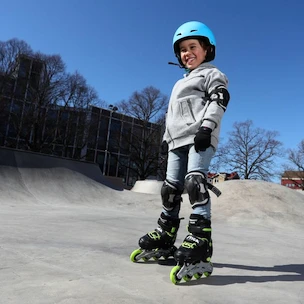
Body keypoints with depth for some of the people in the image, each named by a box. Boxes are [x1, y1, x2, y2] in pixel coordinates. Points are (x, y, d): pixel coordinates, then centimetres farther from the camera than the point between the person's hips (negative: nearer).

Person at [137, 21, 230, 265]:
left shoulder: (212, 74, 10)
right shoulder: (181, 84, 34)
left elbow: (219, 101, -7)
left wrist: (206, 127, -21)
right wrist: (166, 137, 25)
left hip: (200, 139, -7)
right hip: (178, 141, 8)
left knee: (195, 182, -24)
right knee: (171, 188, 6)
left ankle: (201, 238, -24)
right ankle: (165, 233, 18)